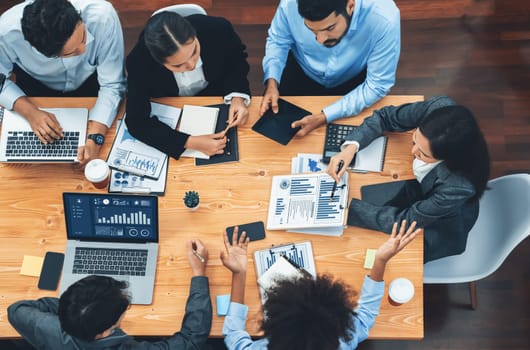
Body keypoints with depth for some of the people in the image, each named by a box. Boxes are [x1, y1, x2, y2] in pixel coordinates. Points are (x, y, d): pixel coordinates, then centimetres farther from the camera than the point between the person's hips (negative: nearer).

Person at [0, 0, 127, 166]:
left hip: (90, 83, 0)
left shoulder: (102, 16, -38)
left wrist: (94, 140, -43)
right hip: (36, 87, 1)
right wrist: (30, 112, -32)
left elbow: (112, 84, -30)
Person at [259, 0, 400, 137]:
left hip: (352, 82, -1)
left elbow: (377, 85, -27)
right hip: (302, 73, 1)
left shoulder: (384, 19, -37)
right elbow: (278, 41, -9)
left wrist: (325, 117, -35)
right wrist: (272, 82, -26)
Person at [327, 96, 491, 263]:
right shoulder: (439, 107, -33)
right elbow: (386, 116, -15)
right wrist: (351, 146, -31)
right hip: (419, 189, 4)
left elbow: (405, 221, -29)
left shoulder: (459, 185, -44)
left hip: (440, 228, -4)